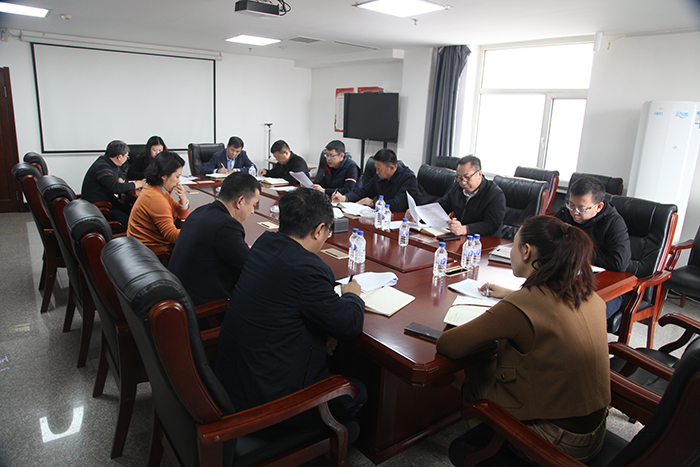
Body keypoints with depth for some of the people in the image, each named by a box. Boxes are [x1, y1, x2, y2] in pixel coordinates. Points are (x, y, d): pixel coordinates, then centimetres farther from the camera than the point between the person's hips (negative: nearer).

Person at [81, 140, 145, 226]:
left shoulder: (110, 163, 9)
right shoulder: (102, 167, -22)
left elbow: (121, 173, 29)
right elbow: (116, 188, -32)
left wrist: (120, 179, 3)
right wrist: (136, 185, -20)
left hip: (108, 200, 10)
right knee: (126, 221, -25)